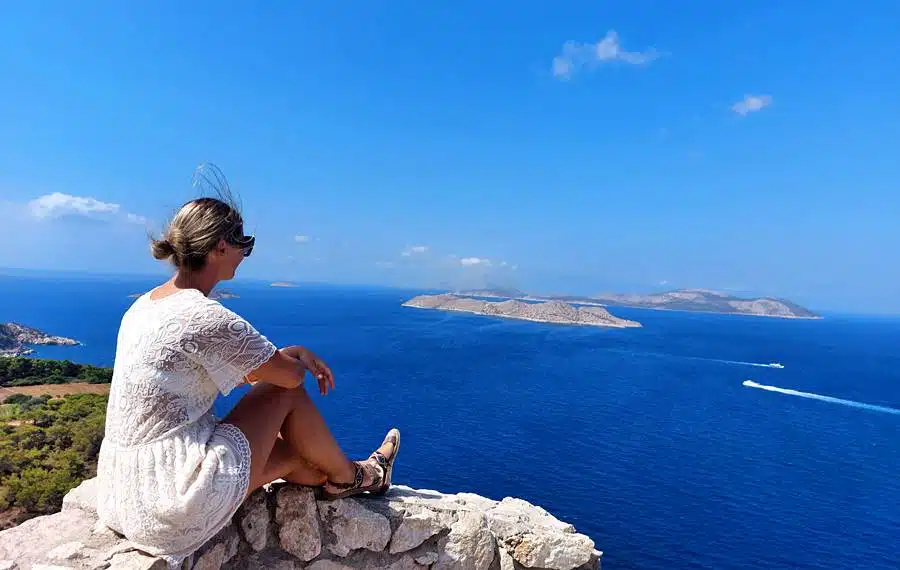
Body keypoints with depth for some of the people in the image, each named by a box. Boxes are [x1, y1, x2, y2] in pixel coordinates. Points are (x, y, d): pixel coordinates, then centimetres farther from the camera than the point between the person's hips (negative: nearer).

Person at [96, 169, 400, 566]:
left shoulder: (145, 305, 5)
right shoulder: (206, 316, -24)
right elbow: (290, 375, -13)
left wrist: (292, 355, 11)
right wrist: (296, 358, 11)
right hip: (177, 507, -8)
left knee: (288, 451, 20)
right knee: (287, 393, 1)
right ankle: (350, 477, 21)